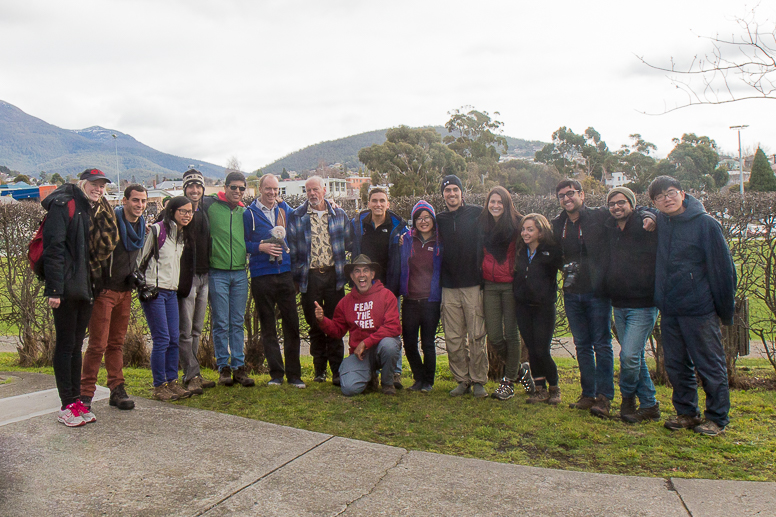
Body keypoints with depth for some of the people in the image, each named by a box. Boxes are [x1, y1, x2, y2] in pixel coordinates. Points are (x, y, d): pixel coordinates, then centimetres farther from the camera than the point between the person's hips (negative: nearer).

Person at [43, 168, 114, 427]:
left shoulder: (92, 211, 17)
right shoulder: (63, 205, -7)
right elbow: (53, 248, -14)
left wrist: (93, 286, 12)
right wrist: (54, 289, -19)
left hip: (85, 289, 7)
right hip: (66, 288, -7)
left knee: (76, 345, 12)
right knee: (66, 344, -1)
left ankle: (76, 400, 19)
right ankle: (67, 405, 6)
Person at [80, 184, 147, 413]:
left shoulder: (142, 226, 10)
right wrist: (95, 284, -15)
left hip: (125, 291, 7)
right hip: (104, 290, -7)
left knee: (117, 343, 13)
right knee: (98, 344, -5)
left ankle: (117, 390, 18)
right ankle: (85, 393, 6)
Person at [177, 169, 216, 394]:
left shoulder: (204, 212, 13)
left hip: (204, 275, 7)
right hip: (187, 276, -7)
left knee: (197, 329, 12)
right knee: (185, 330, -2)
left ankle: (192, 374, 21)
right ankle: (192, 375, 4)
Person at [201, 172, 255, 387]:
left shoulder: (245, 211, 12)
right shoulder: (210, 205, 0)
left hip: (240, 273, 3)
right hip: (217, 273, -3)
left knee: (237, 323, 8)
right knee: (221, 323, 1)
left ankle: (239, 366, 14)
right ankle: (223, 367, 13)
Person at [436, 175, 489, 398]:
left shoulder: (477, 214, 2)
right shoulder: (439, 220, 13)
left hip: (474, 285, -3)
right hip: (449, 287, 3)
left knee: (477, 336, -1)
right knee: (453, 338, 5)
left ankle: (478, 381, 11)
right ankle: (462, 380, 17)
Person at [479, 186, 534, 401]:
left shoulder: (516, 224, -2)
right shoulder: (482, 225, 9)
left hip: (511, 285, -3)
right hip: (489, 286, 4)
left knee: (511, 333, 1)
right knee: (494, 336, 2)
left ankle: (509, 381, 16)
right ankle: (520, 369, 26)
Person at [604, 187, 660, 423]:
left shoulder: (646, 227, -8)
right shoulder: (610, 230, 10)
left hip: (643, 305, -6)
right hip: (619, 305, 7)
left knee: (629, 355, -11)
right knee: (635, 358, 13)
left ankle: (628, 397, 14)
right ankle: (649, 405, 25)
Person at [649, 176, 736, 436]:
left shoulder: (705, 224, -10)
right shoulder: (659, 223, 5)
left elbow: (723, 268, -8)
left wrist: (726, 310, -7)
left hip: (700, 310, -6)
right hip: (668, 310, 6)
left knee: (710, 367, 5)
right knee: (676, 366, 14)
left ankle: (717, 418, 19)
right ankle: (686, 413, 28)